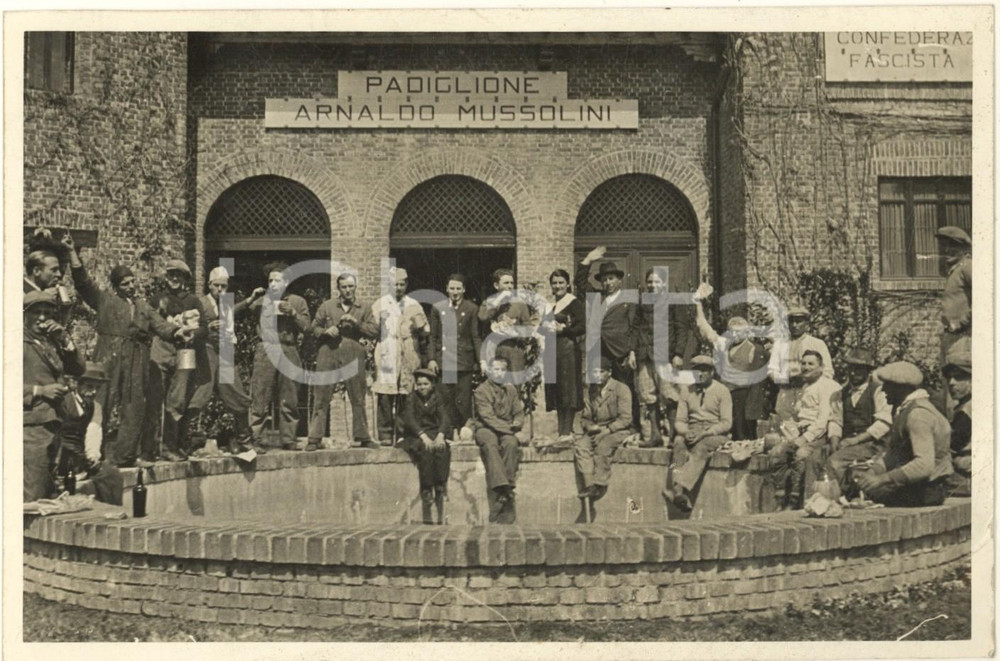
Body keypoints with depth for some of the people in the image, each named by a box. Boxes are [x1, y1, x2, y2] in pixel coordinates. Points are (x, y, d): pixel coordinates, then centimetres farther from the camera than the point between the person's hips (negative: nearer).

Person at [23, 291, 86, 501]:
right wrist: (39, 391, -15)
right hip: (32, 427, -7)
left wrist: (64, 339, 3)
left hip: (56, 425, 7)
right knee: (34, 497, -12)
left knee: (52, 495, 8)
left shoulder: (52, 343, 20)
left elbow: (79, 368, 13)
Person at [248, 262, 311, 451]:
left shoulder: (298, 302, 13)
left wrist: (292, 313, -8)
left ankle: (288, 440, 11)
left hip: (288, 352, 1)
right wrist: (250, 299, -4)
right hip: (265, 351, -1)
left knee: (289, 400, 4)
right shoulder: (262, 301, 14)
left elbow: (307, 326, 4)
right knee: (260, 398, -5)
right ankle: (255, 439, -2)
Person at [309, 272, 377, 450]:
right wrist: (325, 331, -7)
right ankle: (314, 439, 0)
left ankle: (363, 437, 12)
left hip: (353, 358, 0)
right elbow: (314, 328, 13)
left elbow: (372, 331, 3)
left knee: (358, 399, 3)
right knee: (321, 399, -3)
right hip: (328, 356, 0)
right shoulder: (327, 306, 12)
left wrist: (356, 322, -11)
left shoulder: (364, 309, 12)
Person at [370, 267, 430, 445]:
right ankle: (385, 434, -2)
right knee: (385, 397, -6)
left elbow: (426, 332, 13)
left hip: (408, 358, 1)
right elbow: (372, 330, 5)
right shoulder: (380, 305, 11)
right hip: (386, 356, -1)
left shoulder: (414, 306, 15)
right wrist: (377, 321, -15)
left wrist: (420, 328, -9)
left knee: (406, 397, -3)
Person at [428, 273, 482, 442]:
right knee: (445, 400, 1)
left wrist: (482, 360, -3)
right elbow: (433, 336, 10)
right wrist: (431, 358, 1)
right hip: (443, 361, 1)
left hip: (464, 363, -1)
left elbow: (476, 337, 4)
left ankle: (466, 432, 4)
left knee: (463, 401, -3)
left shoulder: (471, 309, 5)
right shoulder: (438, 308, 10)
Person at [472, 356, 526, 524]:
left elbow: (519, 413, 14)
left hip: (506, 430, 3)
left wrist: (517, 423, -10)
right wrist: (507, 427, -22)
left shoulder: (511, 390, 15)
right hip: (485, 429, -3)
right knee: (490, 444, -37)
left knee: (511, 443, -32)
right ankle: (502, 486, -49)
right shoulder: (482, 390, -2)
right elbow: (487, 417, -13)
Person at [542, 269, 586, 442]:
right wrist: (546, 329, 1)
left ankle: (567, 432, -5)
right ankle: (561, 431, 11)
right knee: (556, 393, 6)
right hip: (552, 350, 7)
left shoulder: (574, 303, -3)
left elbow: (582, 327, -11)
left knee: (568, 390, -6)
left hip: (568, 349, -7)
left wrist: (563, 329, -17)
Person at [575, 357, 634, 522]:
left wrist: (607, 430, -19)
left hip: (618, 430, -4)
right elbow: (586, 417, 16)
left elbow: (625, 418, -9)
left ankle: (599, 488, -32)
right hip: (596, 432, 5)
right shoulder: (590, 391, 15)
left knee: (603, 446, -38)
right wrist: (590, 427, -7)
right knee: (580, 446, -28)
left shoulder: (621, 389, -2)